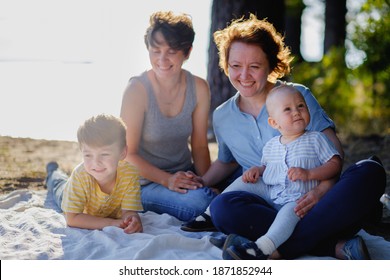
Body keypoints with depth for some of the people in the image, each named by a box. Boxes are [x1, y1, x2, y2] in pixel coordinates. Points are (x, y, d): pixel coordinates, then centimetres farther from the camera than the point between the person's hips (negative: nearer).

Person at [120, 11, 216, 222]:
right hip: (146, 181, -4)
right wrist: (167, 180, -23)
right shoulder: (137, 89, -16)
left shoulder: (198, 88, -3)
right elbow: (129, 154, -13)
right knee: (199, 203, -30)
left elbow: (200, 145, 4)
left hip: (186, 175, 5)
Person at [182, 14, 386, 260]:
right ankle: (336, 245, -34)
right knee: (223, 206, -32)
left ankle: (275, 250, -37)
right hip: (270, 206, 1)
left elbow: (334, 150, -3)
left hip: (311, 204, -1)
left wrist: (322, 189, -22)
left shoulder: (298, 95, 4)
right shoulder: (222, 117, 13)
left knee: (370, 172, -30)